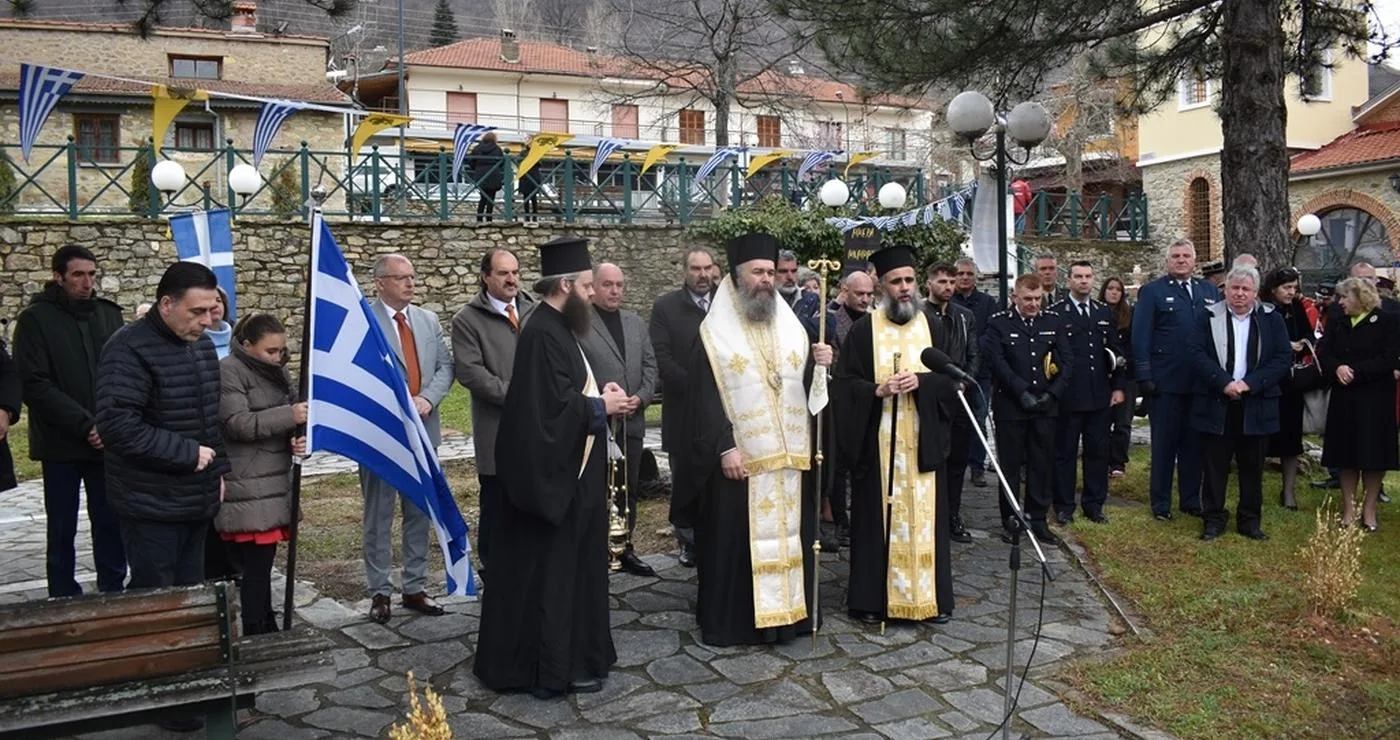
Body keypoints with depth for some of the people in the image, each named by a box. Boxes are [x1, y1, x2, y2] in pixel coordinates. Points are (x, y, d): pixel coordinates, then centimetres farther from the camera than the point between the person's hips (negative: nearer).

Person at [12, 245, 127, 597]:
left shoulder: (110, 313, 6)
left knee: (110, 523, 7)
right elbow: (34, 385, -11)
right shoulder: (35, 319, -4)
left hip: (108, 441, 3)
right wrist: (85, 425, -17)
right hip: (61, 443, -3)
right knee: (62, 528, 7)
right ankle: (65, 601, 17)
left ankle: (113, 592, 19)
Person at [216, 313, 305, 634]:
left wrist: (299, 439, -5)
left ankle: (268, 630, 20)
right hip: (247, 488, -7)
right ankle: (256, 635, 1)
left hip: (276, 482, 7)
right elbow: (238, 424, -17)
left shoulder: (276, 370, 15)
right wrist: (289, 416, -23)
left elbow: (294, 410, 16)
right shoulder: (229, 371, -9)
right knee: (256, 563, -6)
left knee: (262, 561, 13)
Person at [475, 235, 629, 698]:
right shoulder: (543, 334, -19)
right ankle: (551, 668, 11)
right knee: (550, 569, 0)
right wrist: (601, 406, -13)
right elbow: (553, 405, -25)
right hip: (553, 472, -10)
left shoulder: (558, 328, 12)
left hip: (569, 469, 11)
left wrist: (598, 395, 2)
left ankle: (570, 655, 28)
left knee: (569, 565, 17)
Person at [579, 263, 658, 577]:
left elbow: (650, 365, 12)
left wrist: (641, 397, -3)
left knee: (629, 490, 13)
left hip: (631, 422, 6)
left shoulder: (636, 323, 13)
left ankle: (624, 549, 24)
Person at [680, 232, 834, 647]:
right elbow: (705, 397, -10)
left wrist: (821, 365, -8)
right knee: (736, 538, 1)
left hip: (789, 455, 5)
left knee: (788, 535, 11)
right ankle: (730, 621, 12)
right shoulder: (714, 332, -4)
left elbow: (808, 386, 12)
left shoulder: (791, 326, 11)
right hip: (739, 456, -4)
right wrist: (724, 447, -18)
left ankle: (788, 611, 23)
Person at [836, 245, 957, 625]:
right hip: (878, 442, -2)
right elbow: (845, 383, -1)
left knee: (925, 514, 6)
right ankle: (873, 598, 11)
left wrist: (921, 381, -13)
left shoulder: (934, 324, 7)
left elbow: (952, 375, 5)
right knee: (879, 516, 2)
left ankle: (932, 596, 17)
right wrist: (877, 390, -18)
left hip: (924, 440, 2)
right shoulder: (864, 329, 0)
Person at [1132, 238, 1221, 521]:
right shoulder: (1152, 292, -1)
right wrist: (1144, 377, -12)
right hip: (1165, 382, -4)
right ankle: (1161, 503, 13)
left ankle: (1191, 499, 23)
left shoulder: (1210, 291, 12)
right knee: (1164, 444, 4)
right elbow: (1140, 337, -5)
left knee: (1194, 443, 12)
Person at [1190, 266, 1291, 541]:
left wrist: (1250, 383, -14)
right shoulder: (1209, 316, 1)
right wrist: (1224, 383, -18)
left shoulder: (1271, 319, 3)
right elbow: (1198, 354, -6)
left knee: (1252, 467, 9)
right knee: (1215, 465, 5)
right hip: (1216, 404, -1)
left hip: (1256, 406, 1)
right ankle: (1213, 519, 15)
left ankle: (1249, 520, 21)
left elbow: (1284, 357, -3)